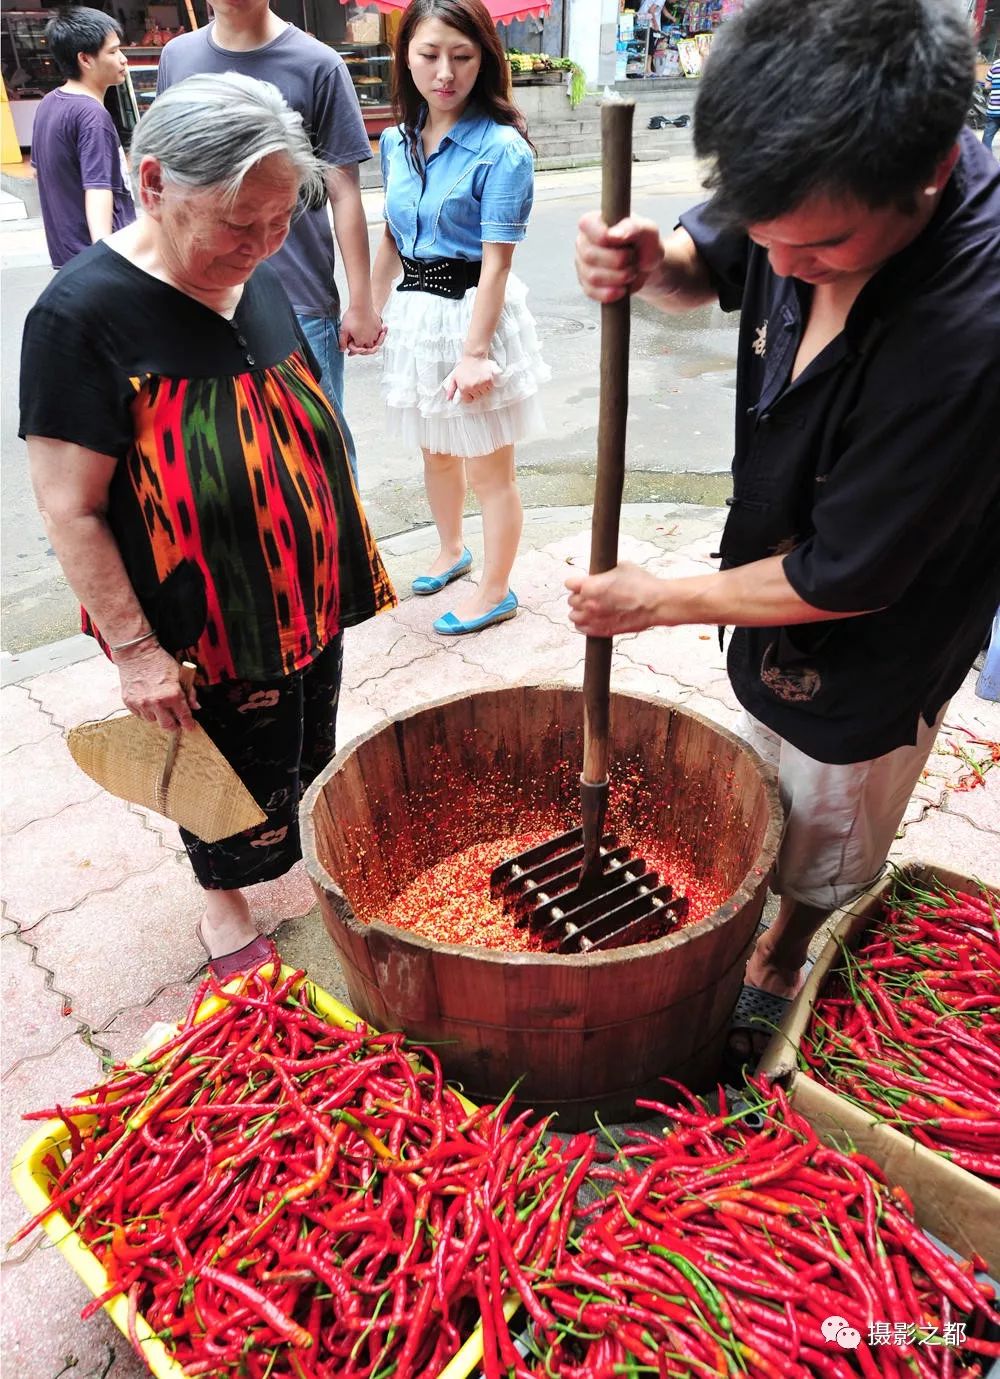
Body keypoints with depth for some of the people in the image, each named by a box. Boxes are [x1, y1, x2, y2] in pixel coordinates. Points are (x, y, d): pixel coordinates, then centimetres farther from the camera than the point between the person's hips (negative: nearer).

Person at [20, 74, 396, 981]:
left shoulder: (260, 283, 1)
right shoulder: (83, 315, -21)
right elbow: (69, 510, -19)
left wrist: (340, 562, 16)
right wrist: (134, 649, -20)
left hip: (308, 599, 7)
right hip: (204, 633, -6)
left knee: (311, 755, 24)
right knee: (235, 778, 13)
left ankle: (314, 857, 52)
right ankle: (225, 904, 42)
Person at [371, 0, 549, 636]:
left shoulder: (502, 147, -14)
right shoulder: (397, 140, 5)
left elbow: (495, 262, -18)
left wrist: (474, 352, -21)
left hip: (475, 313, -7)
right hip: (416, 311, 7)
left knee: (488, 465, 3)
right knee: (436, 449, 21)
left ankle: (496, 593, 19)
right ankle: (452, 550, 44)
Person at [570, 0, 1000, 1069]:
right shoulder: (820, 195, -17)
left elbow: (843, 580, -31)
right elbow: (707, 264, 4)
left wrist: (659, 601, -18)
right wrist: (652, 264, -21)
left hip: (865, 659, -7)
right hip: (780, 590, 7)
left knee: (823, 848, 21)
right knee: (771, 794, 31)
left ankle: (775, 976, 52)